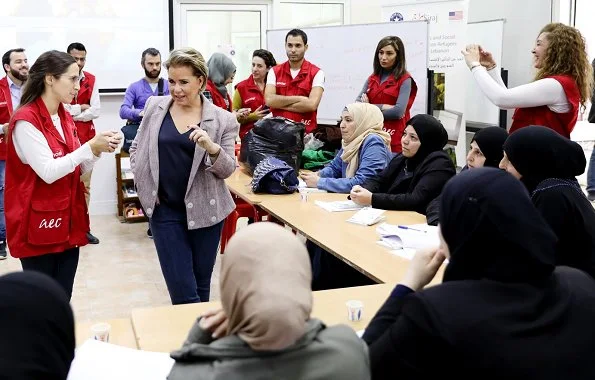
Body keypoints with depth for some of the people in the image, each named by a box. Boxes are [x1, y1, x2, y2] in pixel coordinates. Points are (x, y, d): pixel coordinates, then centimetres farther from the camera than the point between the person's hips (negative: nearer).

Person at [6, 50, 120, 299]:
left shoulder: (64, 118, 11)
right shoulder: (25, 120, -14)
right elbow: (48, 172, -21)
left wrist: (98, 150, -4)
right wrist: (90, 146, -21)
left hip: (68, 223, 7)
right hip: (38, 227, -7)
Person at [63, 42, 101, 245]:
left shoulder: (91, 80, 6)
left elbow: (96, 111, -2)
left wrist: (70, 112, -9)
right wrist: (81, 108, -7)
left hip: (86, 139, 4)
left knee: (84, 185, 10)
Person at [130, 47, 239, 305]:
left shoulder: (221, 119, -5)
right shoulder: (155, 107, 2)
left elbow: (228, 169, -4)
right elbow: (136, 148, 13)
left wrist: (211, 147, -24)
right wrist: (144, 185, 1)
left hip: (204, 209, 0)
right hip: (165, 209, 1)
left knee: (201, 285, 14)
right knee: (182, 290, -4)